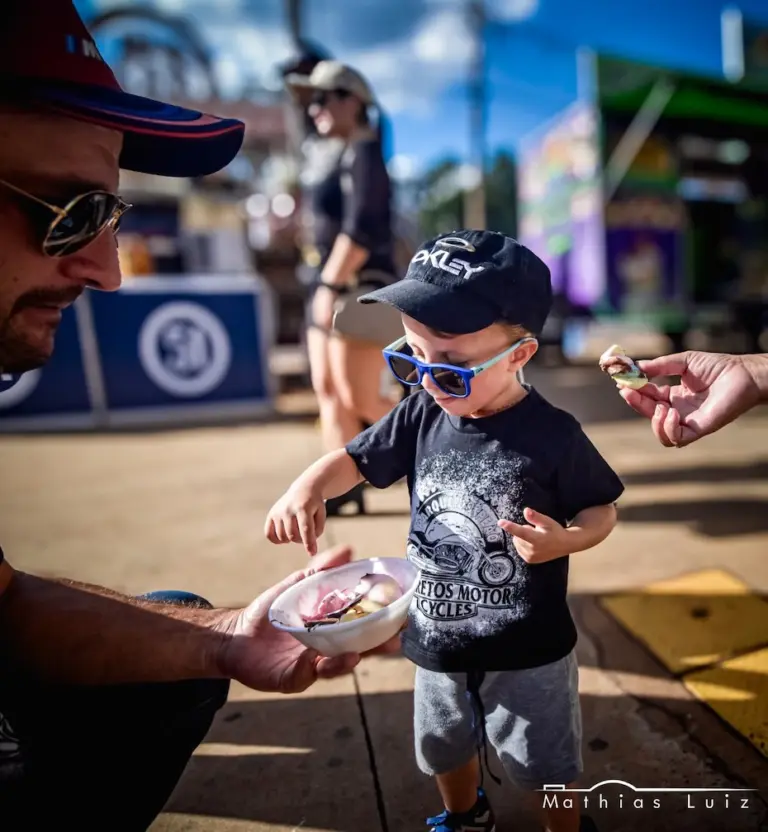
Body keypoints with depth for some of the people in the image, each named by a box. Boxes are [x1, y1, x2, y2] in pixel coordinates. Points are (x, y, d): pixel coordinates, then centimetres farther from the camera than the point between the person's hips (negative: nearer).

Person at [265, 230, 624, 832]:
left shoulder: (552, 435, -22)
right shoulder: (423, 414, -11)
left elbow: (601, 510, -9)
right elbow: (358, 459, 0)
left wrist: (565, 540, -29)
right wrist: (309, 488, -18)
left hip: (528, 649, -4)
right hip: (437, 639, 5)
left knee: (547, 766, 22)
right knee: (445, 750, 30)